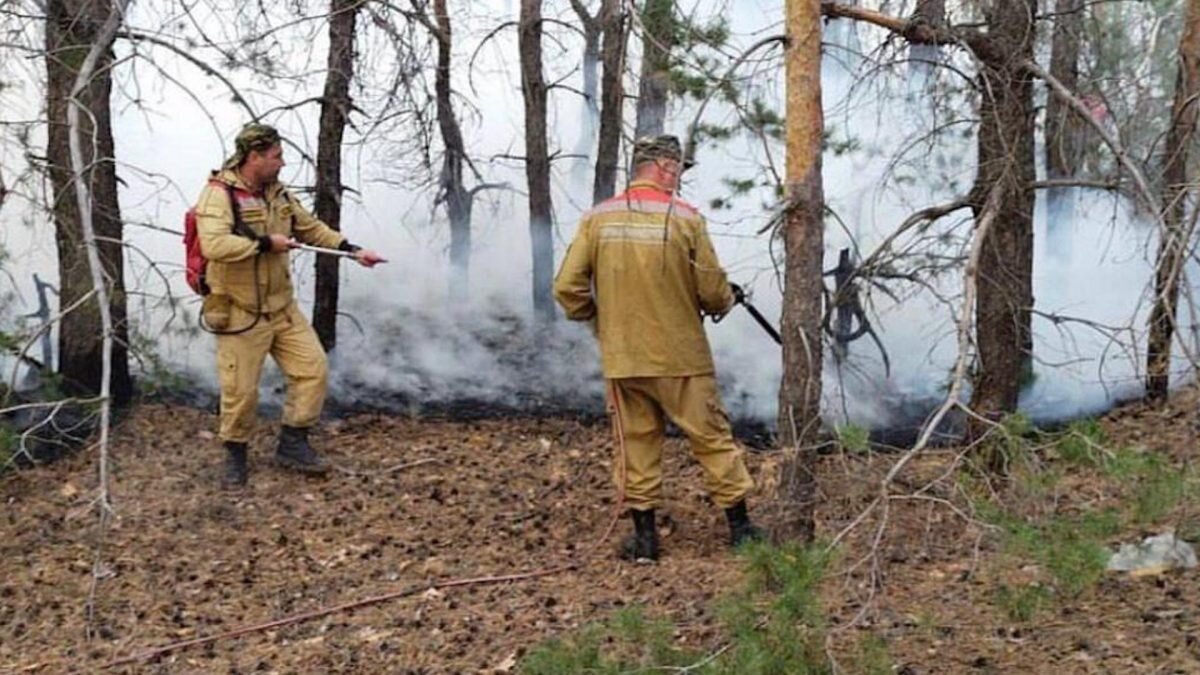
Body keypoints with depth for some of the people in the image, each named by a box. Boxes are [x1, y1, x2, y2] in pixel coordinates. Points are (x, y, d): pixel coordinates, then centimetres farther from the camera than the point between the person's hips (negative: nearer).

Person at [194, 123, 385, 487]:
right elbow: (214, 245, -31)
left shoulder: (277, 194, 8)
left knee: (313, 369, 3)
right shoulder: (219, 194, -17)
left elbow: (312, 228, 17)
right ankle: (235, 454, 24)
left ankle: (292, 444, 16)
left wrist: (353, 250, 8)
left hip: (282, 308, 7)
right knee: (240, 390, 1)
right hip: (240, 314, -7)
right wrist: (265, 244, -23)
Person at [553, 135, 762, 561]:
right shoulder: (685, 217, -9)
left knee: (637, 443, 13)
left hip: (621, 359, 3)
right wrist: (723, 303, 15)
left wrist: (598, 317, 15)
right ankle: (740, 527, 17)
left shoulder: (597, 218, -1)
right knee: (712, 439, 10)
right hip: (681, 356, -2)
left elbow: (568, 289, -3)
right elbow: (713, 291, -8)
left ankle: (644, 535, 17)